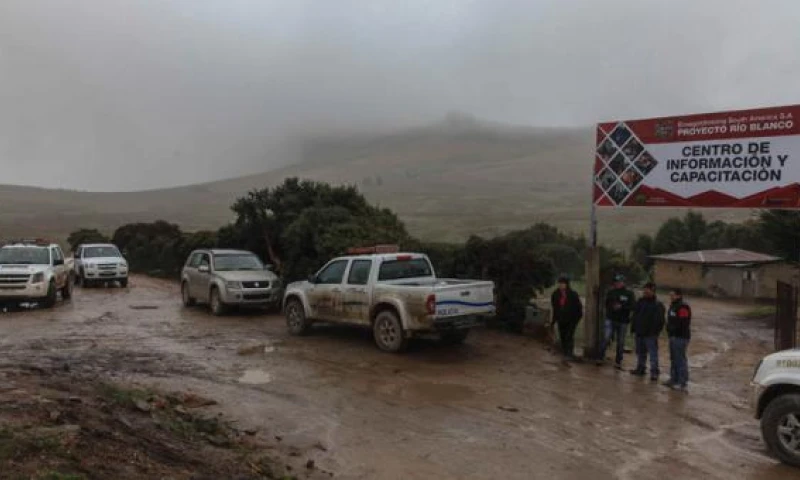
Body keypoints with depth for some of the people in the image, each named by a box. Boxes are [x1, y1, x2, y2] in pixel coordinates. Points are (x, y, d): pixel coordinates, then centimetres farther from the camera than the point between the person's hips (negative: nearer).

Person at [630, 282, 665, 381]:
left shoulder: (658, 305, -9)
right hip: (639, 332, 7)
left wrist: (656, 331, -17)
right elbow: (635, 316, 16)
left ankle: (654, 372, -3)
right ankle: (640, 368, 30)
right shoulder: (641, 302, 10)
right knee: (640, 352, 17)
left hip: (650, 334, -7)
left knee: (653, 353, -6)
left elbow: (659, 320, -12)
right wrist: (633, 328, 13)